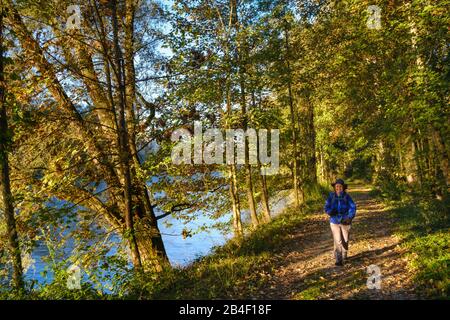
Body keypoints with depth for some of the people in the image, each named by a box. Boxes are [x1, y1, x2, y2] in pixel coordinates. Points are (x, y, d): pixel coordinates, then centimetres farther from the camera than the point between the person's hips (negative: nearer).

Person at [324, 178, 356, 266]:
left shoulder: (347, 196, -8)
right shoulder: (331, 196, -6)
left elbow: (353, 207, -9)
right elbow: (327, 207, -5)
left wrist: (350, 217, -22)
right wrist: (330, 211, -26)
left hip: (345, 222, 1)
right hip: (335, 222, -1)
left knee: (345, 240, 13)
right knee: (337, 241, -7)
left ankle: (344, 256, 36)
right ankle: (338, 260, -1)